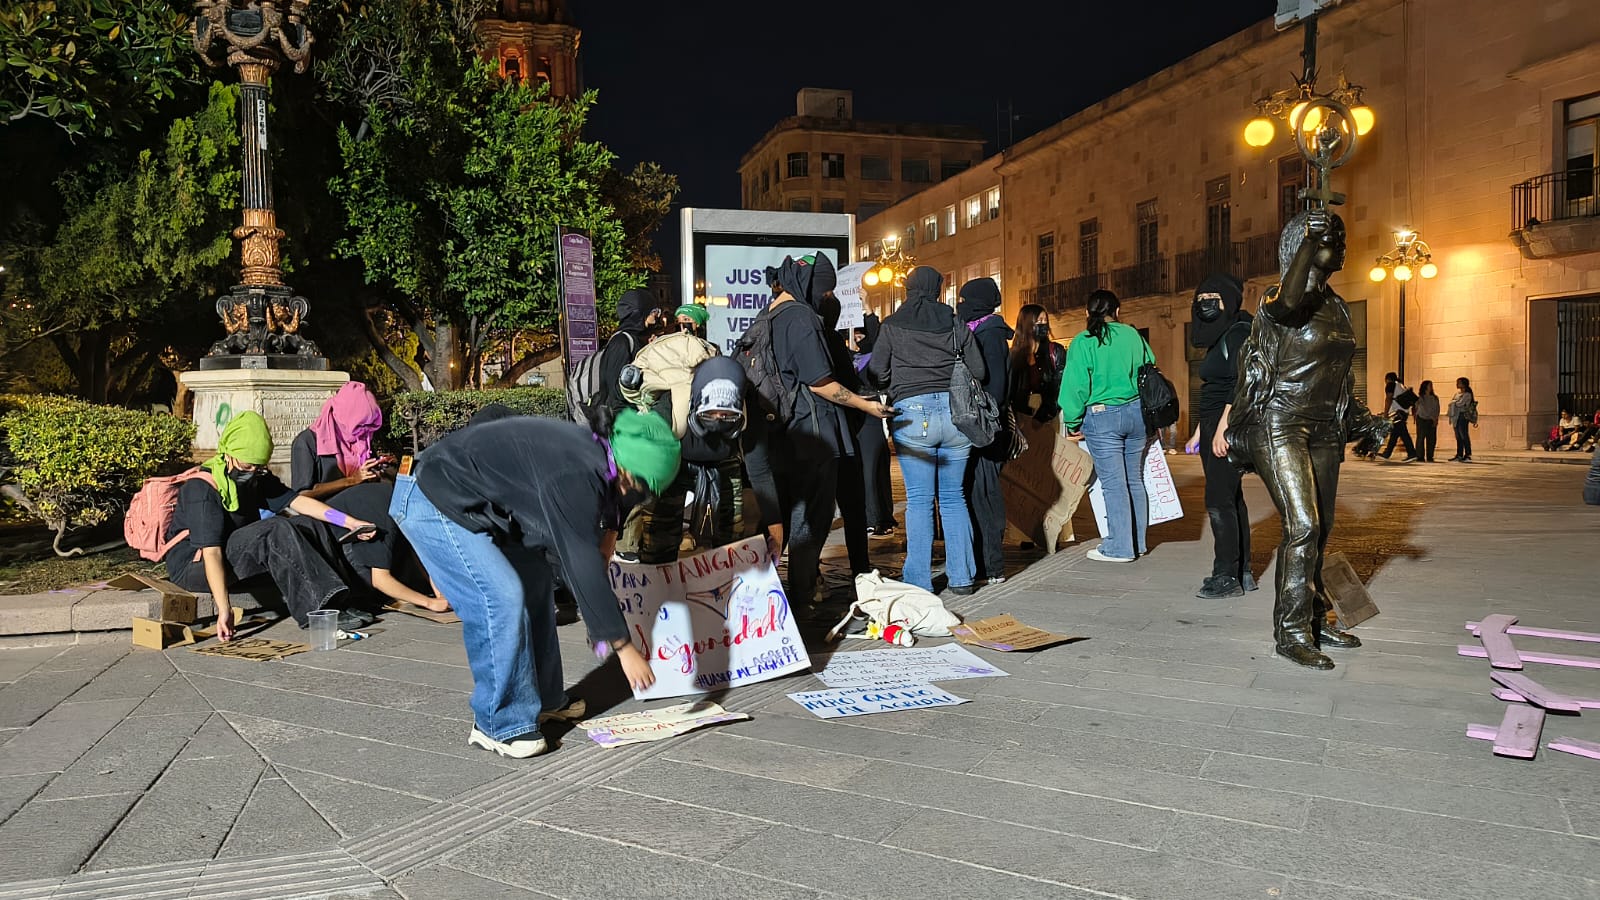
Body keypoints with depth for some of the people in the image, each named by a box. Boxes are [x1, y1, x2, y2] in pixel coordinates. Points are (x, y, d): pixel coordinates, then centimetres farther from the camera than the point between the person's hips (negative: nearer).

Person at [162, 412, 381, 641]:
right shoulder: (201, 488, -23)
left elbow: (296, 500, -5)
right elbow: (211, 553, -30)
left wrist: (350, 522, -16)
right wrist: (224, 610, -36)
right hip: (192, 565, -8)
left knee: (312, 526, -8)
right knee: (277, 531, -31)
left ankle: (341, 603, -15)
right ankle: (324, 610, -33)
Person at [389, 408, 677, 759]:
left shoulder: (586, 454, -1)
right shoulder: (574, 477, -29)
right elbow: (583, 567, -29)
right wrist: (624, 647, -24)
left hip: (474, 505, 10)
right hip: (431, 502, -10)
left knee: (534, 580, 12)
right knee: (501, 598, -18)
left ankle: (544, 699, 22)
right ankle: (498, 726, -5)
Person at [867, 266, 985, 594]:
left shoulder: (892, 325, 4)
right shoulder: (955, 323, 9)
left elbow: (876, 375, 3)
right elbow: (978, 370, 8)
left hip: (912, 412, -2)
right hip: (954, 412, 3)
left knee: (919, 500, 0)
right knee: (953, 497, 10)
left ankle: (919, 581, 1)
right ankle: (961, 576, 13)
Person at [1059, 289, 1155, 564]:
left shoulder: (1083, 342, -7)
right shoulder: (1134, 336, 5)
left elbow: (1075, 386, -10)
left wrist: (1073, 423, -1)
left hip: (1102, 418, -5)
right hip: (1138, 413, 5)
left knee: (1113, 483, -2)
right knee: (1135, 479, 13)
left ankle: (1119, 547, 1)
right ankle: (1137, 542, 22)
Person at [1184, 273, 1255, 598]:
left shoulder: (1239, 333, -9)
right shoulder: (1218, 336, 19)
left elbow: (1240, 385, -18)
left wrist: (1223, 428, -24)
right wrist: (1199, 432, 21)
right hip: (1211, 425, 10)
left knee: (1219, 501, -8)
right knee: (1230, 499, 11)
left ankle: (1227, 576, -3)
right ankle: (1242, 572, 17)